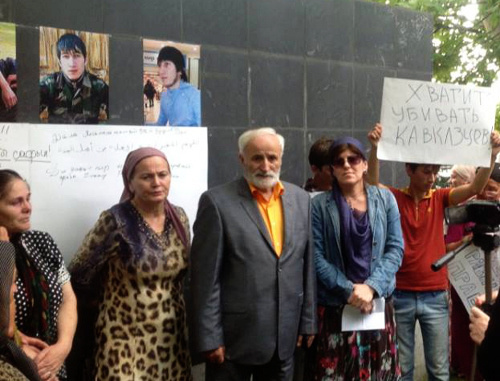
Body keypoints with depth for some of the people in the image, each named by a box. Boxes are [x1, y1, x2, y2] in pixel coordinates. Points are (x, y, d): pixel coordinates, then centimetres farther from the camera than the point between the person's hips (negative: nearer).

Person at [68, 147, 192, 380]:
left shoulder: (179, 218, 2)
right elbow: (79, 274, -5)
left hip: (171, 332, 5)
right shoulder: (115, 220, -15)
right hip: (126, 336, -5)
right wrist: (103, 303, 9)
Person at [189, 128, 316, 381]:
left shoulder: (301, 199, 5)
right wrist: (209, 338, -12)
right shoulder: (217, 201, -10)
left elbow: (308, 265, 8)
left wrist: (308, 321, 7)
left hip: (285, 335, 4)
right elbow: (206, 277, -11)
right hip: (235, 336, -4)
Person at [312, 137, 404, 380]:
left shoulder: (385, 199, 3)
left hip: (379, 301, 2)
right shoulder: (320, 205, -4)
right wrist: (349, 290, -14)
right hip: (334, 305, -2)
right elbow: (316, 257, -7)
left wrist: (371, 287, -12)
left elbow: (395, 249, -1)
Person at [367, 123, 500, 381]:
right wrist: (375, 148, -36)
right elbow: (373, 183, -19)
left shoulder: (440, 198, 4)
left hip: (435, 296, 2)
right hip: (400, 295, -1)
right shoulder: (395, 198, -2)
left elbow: (475, 188, -9)